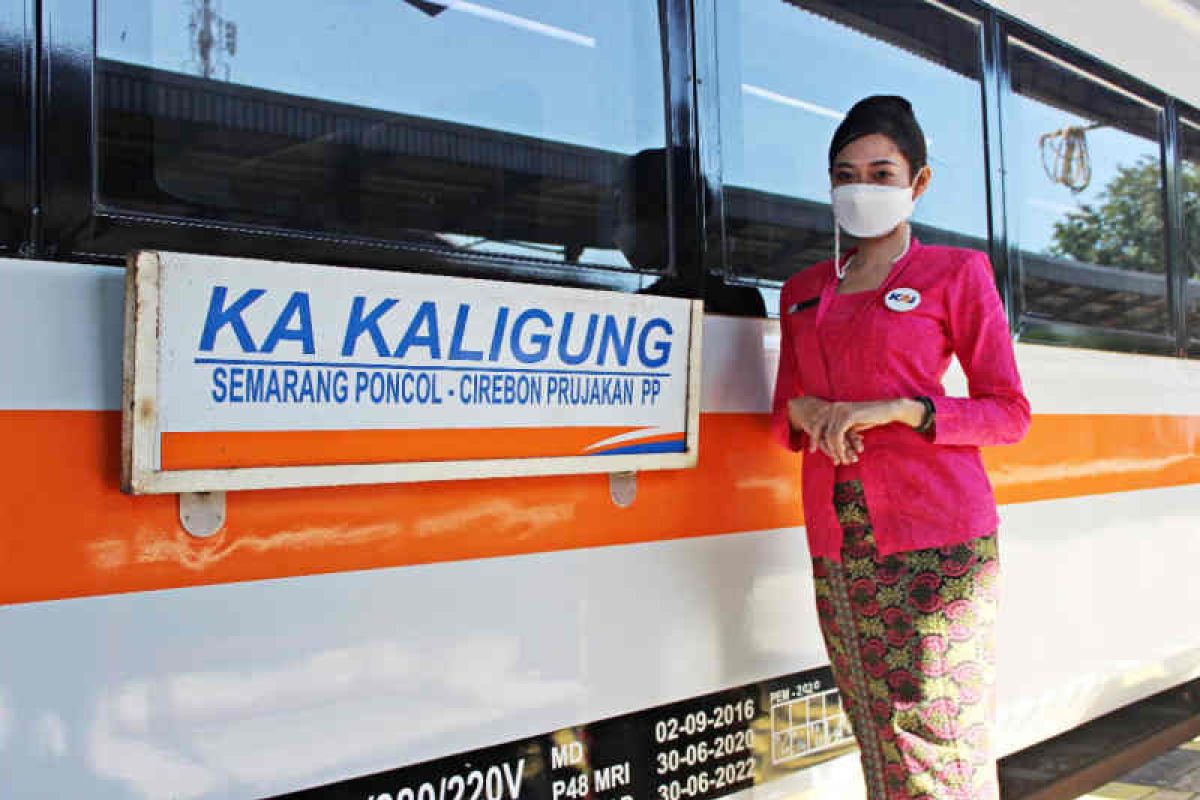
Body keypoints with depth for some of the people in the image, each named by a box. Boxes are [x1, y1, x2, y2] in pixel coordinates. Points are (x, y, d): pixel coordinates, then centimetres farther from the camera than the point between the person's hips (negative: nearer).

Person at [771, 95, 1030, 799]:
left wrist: (897, 410, -13)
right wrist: (803, 411, -4)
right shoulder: (803, 291, 18)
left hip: (936, 535, -4)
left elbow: (1010, 413, 1)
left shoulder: (956, 272, 6)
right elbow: (784, 420, 20)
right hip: (838, 543, 4)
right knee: (878, 743, 6)